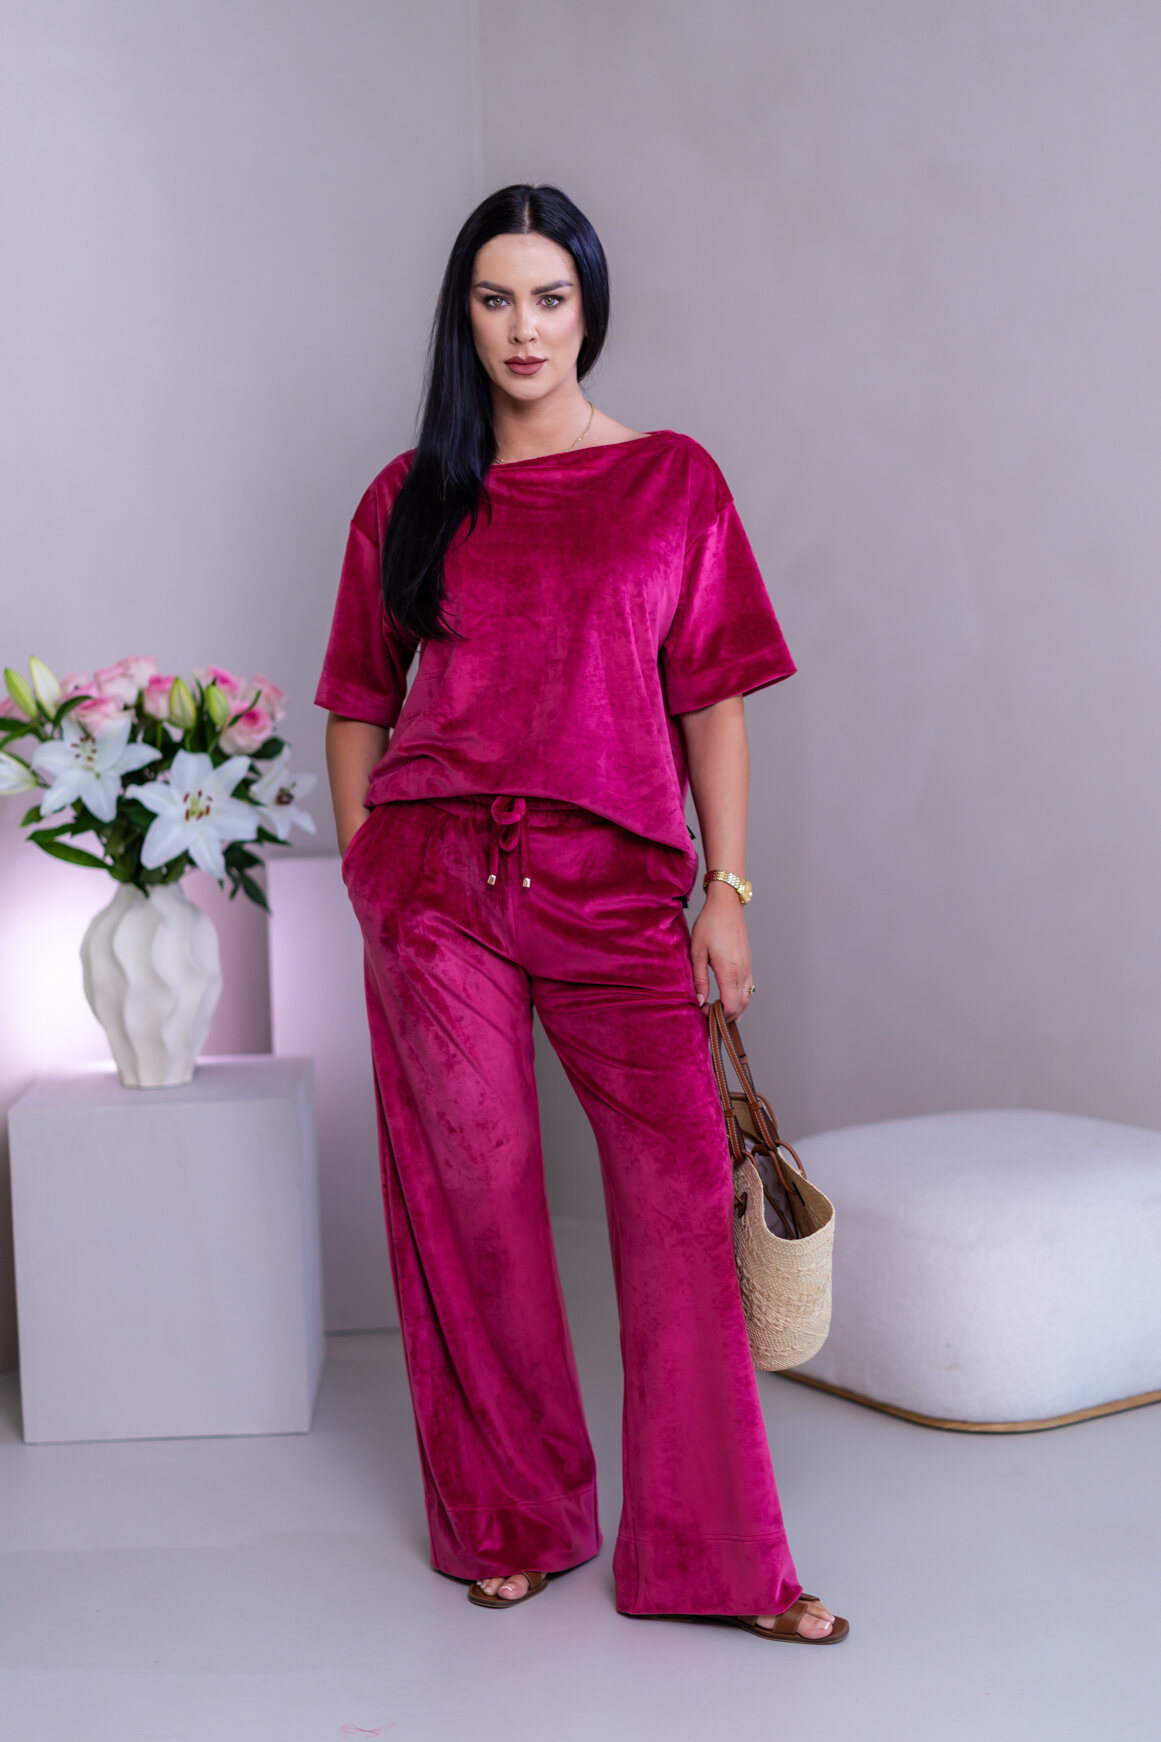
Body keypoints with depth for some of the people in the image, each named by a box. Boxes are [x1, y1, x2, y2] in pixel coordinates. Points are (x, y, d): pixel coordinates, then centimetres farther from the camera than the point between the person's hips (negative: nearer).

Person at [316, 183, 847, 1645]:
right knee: (478, 1203, 4)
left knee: (681, 1194, -6)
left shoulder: (673, 481, 8)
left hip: (614, 880, -1)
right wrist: (363, 873, 6)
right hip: (436, 878, 1)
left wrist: (727, 888, -1)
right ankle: (512, 1523, 22)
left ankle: (714, 1559, 8)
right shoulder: (409, 497, 11)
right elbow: (359, 705, 14)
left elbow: (712, 699, 5)